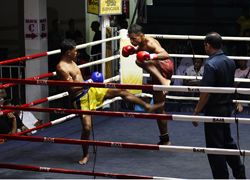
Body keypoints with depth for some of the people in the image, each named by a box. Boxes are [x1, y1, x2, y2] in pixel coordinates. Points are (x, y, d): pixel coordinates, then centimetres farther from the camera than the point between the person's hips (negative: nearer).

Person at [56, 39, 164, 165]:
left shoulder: (71, 62, 11)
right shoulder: (61, 68, -19)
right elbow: (72, 88, -24)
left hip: (90, 91, 9)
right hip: (80, 100, -9)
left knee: (121, 92, 8)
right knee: (87, 127, -18)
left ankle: (147, 107, 23)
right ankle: (85, 155, 7)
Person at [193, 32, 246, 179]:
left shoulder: (211, 65, -20)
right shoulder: (230, 62, 5)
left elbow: (206, 92, -22)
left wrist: (197, 112, -16)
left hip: (214, 109, -8)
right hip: (227, 108, 8)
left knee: (215, 145, 1)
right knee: (227, 140, 22)